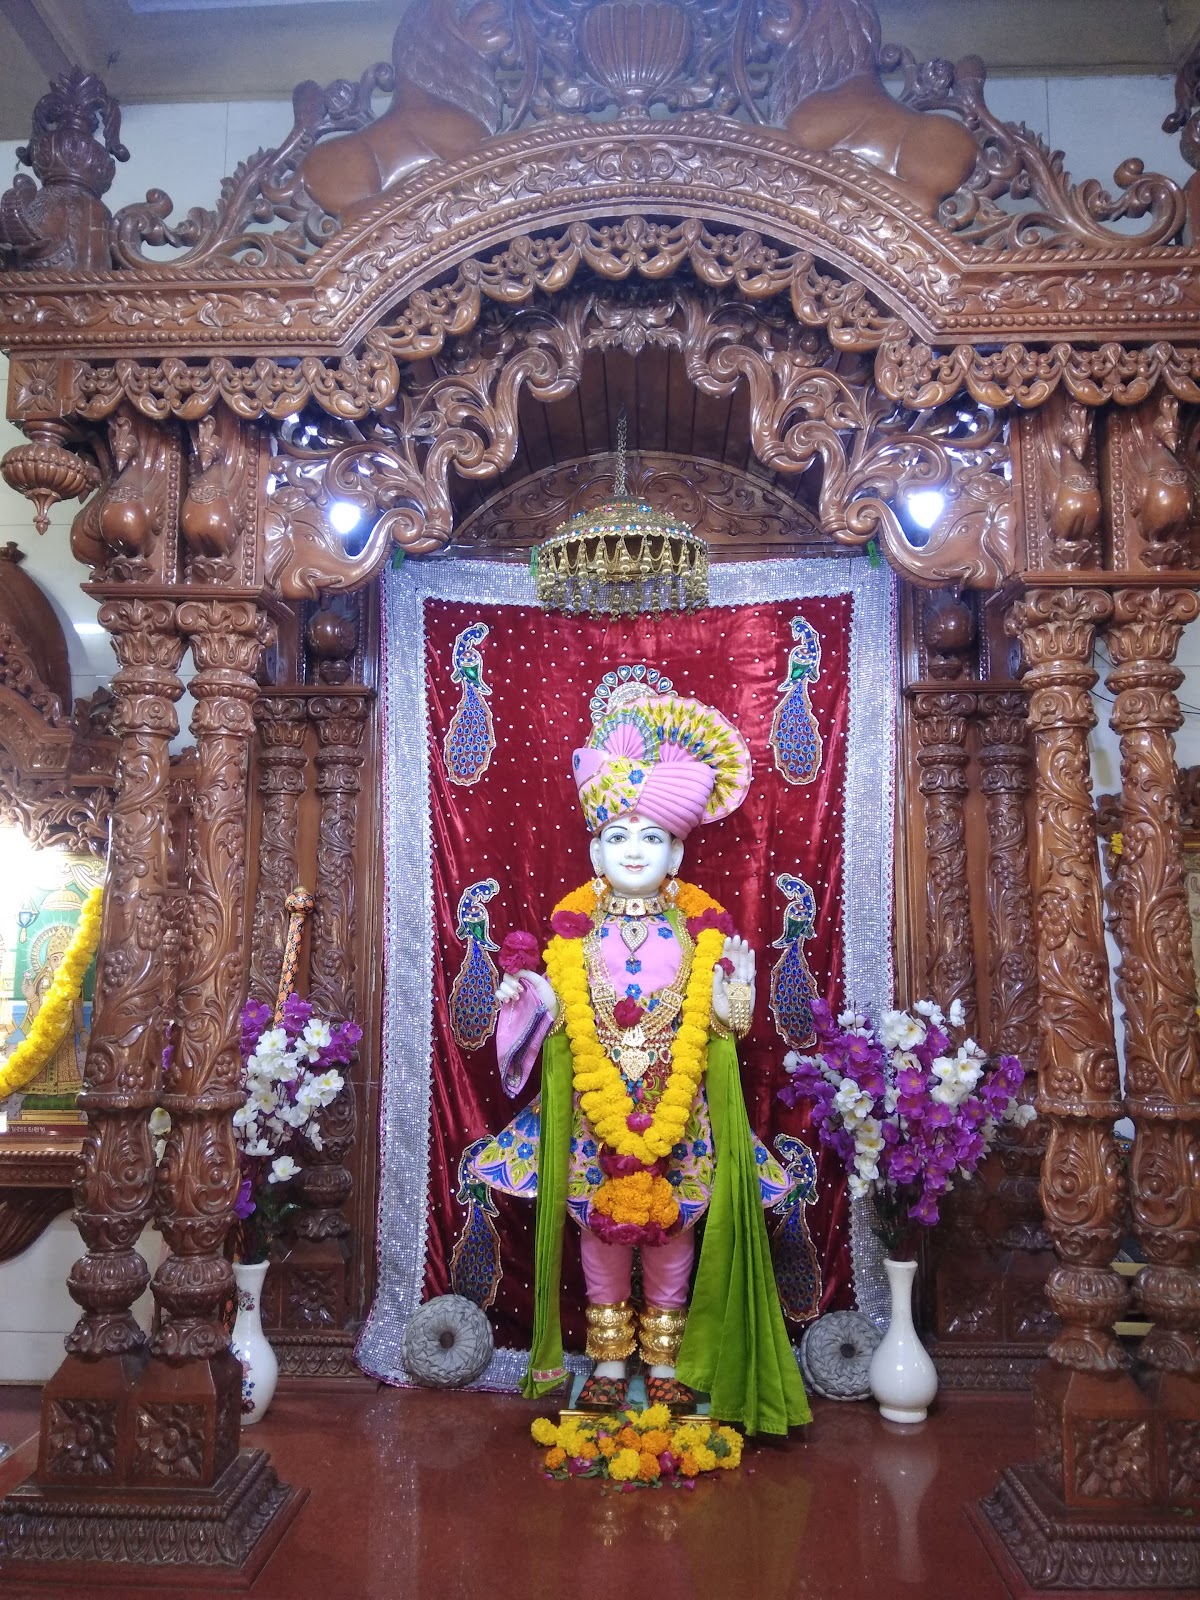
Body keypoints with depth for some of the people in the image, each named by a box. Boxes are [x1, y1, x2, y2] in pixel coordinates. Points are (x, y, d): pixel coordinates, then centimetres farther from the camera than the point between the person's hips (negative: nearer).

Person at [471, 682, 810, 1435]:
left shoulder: (700, 927, -1)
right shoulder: (574, 926, 0)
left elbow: (724, 1022, 0)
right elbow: (560, 1015, 2)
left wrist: (736, 983, -18)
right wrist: (527, 993, -16)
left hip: (680, 1109, 0)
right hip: (594, 1109, 1)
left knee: (672, 1236, 10)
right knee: (599, 1236, 10)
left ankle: (667, 1360, 29)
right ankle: (609, 1361, 28)